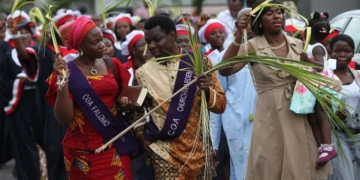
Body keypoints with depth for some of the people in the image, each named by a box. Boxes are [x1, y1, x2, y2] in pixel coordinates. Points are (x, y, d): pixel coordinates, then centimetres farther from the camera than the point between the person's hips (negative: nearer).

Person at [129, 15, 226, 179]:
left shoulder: (199, 62, -1)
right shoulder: (144, 73, 0)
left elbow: (221, 105, -1)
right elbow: (136, 110, 15)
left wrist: (206, 91, -20)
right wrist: (142, 137, 0)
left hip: (198, 148, 1)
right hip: (164, 151, -1)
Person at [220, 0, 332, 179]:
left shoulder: (298, 45, 5)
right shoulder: (253, 47, -4)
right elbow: (224, 70, -20)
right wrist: (238, 36, -26)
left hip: (299, 117, 3)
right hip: (270, 119, -3)